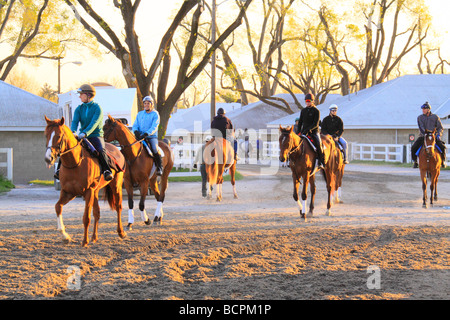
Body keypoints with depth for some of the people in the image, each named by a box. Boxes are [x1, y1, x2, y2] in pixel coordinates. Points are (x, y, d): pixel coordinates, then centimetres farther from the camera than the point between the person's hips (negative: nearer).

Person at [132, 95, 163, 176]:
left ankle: (159, 167, -16)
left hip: (151, 137, -4)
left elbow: (154, 127, -10)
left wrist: (146, 134, -25)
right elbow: (135, 125, 11)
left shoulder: (155, 114, 3)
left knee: (154, 150, -30)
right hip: (140, 137, 4)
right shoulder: (139, 114, 18)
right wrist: (136, 131, -13)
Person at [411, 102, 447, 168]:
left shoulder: (435, 117, 5)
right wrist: (425, 134, -26)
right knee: (413, 148, -21)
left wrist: (438, 135, -14)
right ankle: (415, 162, 1)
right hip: (423, 137, 0)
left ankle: (443, 161, 2)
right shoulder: (420, 118, 5)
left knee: (443, 147, -23)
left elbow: (440, 128, 6)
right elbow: (421, 128, -8)